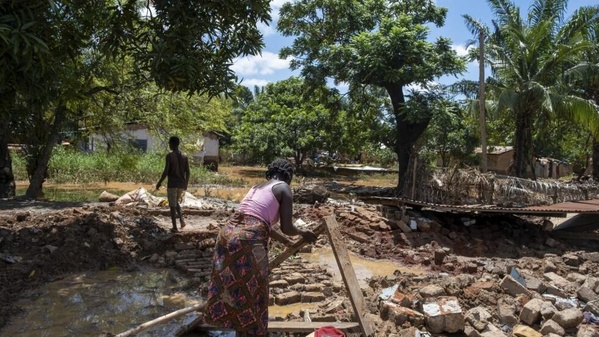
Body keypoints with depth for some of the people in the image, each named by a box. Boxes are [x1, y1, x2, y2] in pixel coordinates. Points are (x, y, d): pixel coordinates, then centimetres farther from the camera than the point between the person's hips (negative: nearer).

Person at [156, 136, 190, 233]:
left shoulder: (169, 156, -10)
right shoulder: (185, 157, 4)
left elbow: (166, 171, -14)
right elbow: (188, 172, 3)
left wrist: (159, 183, -3)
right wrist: (186, 184, 15)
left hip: (172, 184, -5)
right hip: (181, 184, 5)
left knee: (172, 205, 4)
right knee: (177, 202, 24)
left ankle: (174, 227, 6)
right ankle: (181, 219, 4)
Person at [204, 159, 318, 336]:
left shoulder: (258, 187, 26)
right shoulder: (283, 188, 5)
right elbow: (286, 227, 1)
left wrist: (287, 242, 47)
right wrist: (303, 233, 23)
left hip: (229, 232, 7)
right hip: (249, 239, -7)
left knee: (228, 283, 23)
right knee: (250, 289, 11)